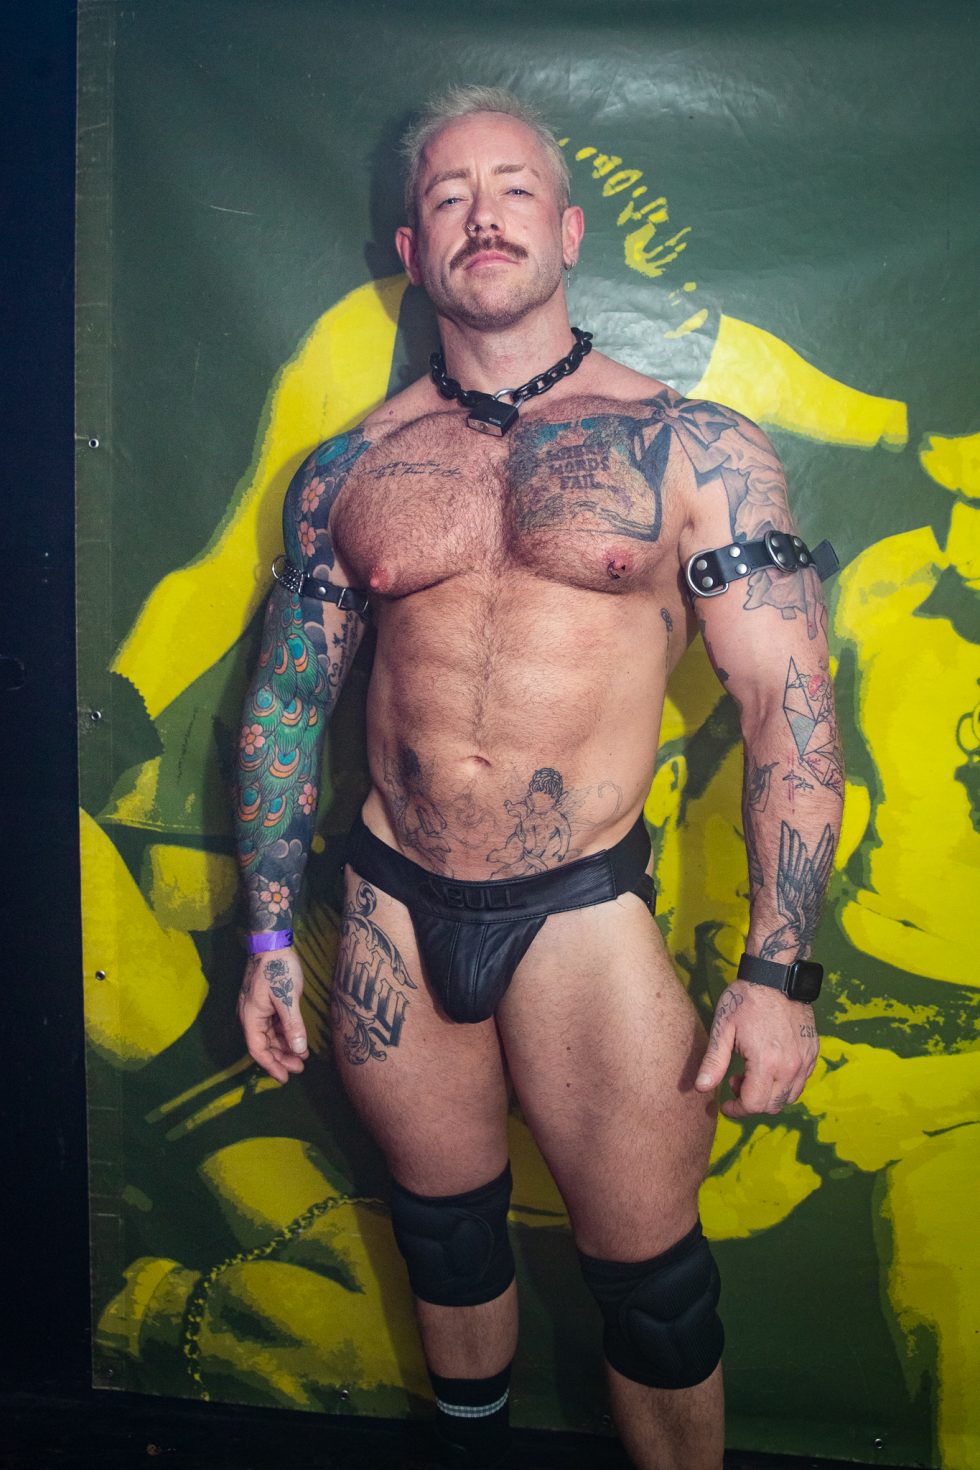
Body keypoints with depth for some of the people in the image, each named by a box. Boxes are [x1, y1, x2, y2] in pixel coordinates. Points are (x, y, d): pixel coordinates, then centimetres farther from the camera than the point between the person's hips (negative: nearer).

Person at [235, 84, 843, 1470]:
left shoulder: (695, 450, -4)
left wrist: (778, 970, -11)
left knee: (651, 1285, 8)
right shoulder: (346, 473, 5)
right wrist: (269, 936, 7)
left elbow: (790, 705, -6)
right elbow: (286, 701, 10)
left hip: (585, 915, -2)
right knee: (447, 1239, 20)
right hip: (391, 912, 3)